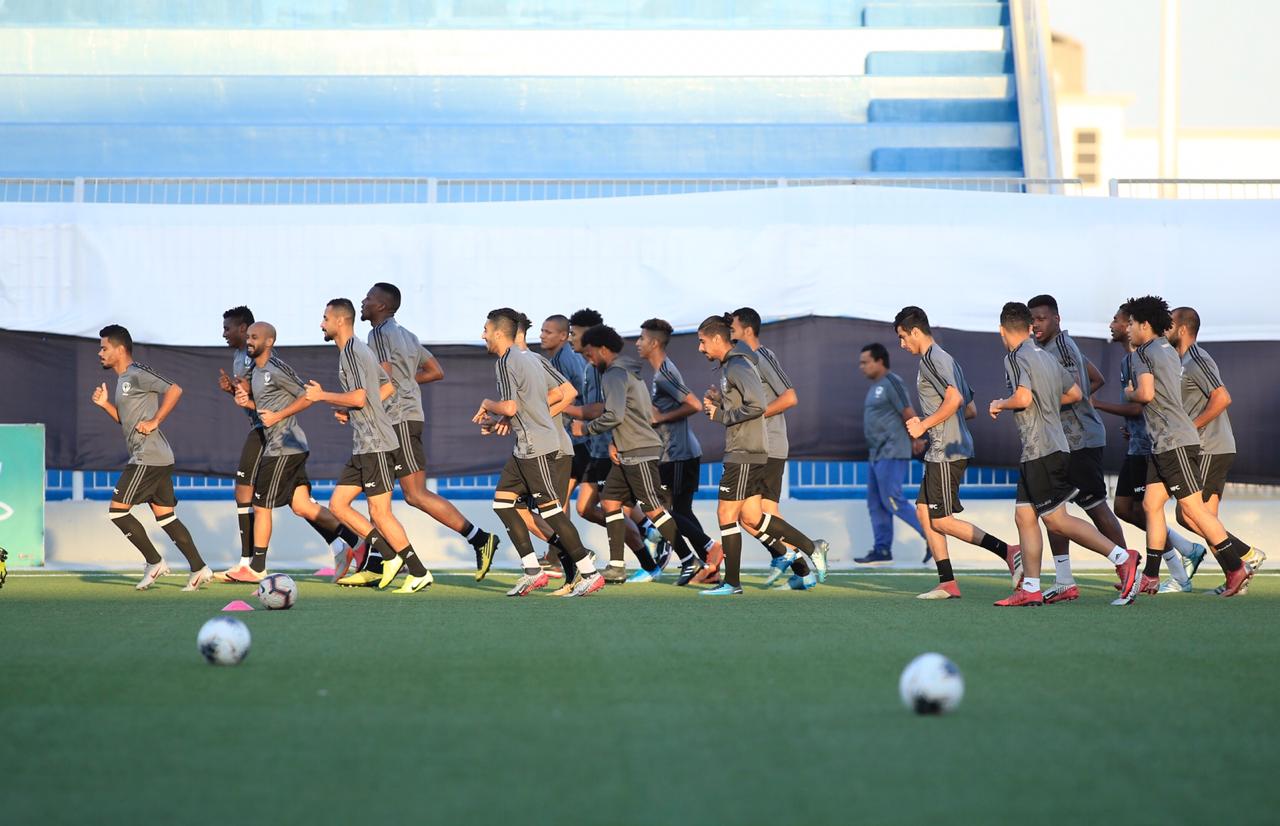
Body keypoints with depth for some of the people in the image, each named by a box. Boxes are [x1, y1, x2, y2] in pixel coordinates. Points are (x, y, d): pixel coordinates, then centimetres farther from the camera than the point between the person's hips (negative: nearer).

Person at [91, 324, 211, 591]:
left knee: (117, 510, -6)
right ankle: (200, 569, 5)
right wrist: (105, 404, 12)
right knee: (165, 516, 9)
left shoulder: (137, 374, -11)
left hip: (148, 457, -10)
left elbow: (174, 390, -19)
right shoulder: (123, 379, 19)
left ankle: (155, 563, -1)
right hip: (159, 458, 10)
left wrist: (154, 422, -18)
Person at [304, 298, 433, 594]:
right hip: (363, 446, 10)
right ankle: (390, 557, 9)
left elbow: (358, 397, -22)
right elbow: (388, 387, 25)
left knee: (379, 512, -7)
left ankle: (419, 573, -1)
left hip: (376, 445, -10)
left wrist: (322, 396, -9)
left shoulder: (351, 351, -13)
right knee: (337, 504, 8)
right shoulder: (361, 350, 18)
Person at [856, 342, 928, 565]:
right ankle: (882, 550, 11)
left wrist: (915, 440, -4)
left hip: (892, 454, -10)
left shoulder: (891, 382, -13)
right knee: (875, 504, 8)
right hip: (876, 454, 10)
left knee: (892, 501, -12)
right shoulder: (875, 387, 17)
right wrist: (914, 440, 15)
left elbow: (909, 414, -15)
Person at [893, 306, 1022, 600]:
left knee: (942, 519, -9)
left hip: (947, 452, -11)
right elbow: (970, 410, 22)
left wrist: (924, 425, -15)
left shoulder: (932, 359, -11)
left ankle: (1008, 552, -12)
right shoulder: (945, 359, 20)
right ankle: (947, 584, 6)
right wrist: (926, 424, 22)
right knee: (924, 511, 9)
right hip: (941, 452, 11)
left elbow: (954, 399, -24)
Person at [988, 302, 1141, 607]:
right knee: (1024, 516, 10)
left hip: (1041, 450, -9)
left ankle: (1122, 557, -14)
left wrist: (1000, 404, -5)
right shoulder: (1047, 357, 16)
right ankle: (1030, 589, 7)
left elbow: (1022, 398, -24)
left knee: (1057, 520, -8)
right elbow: (1075, 394, 21)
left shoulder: (1015, 357, -10)